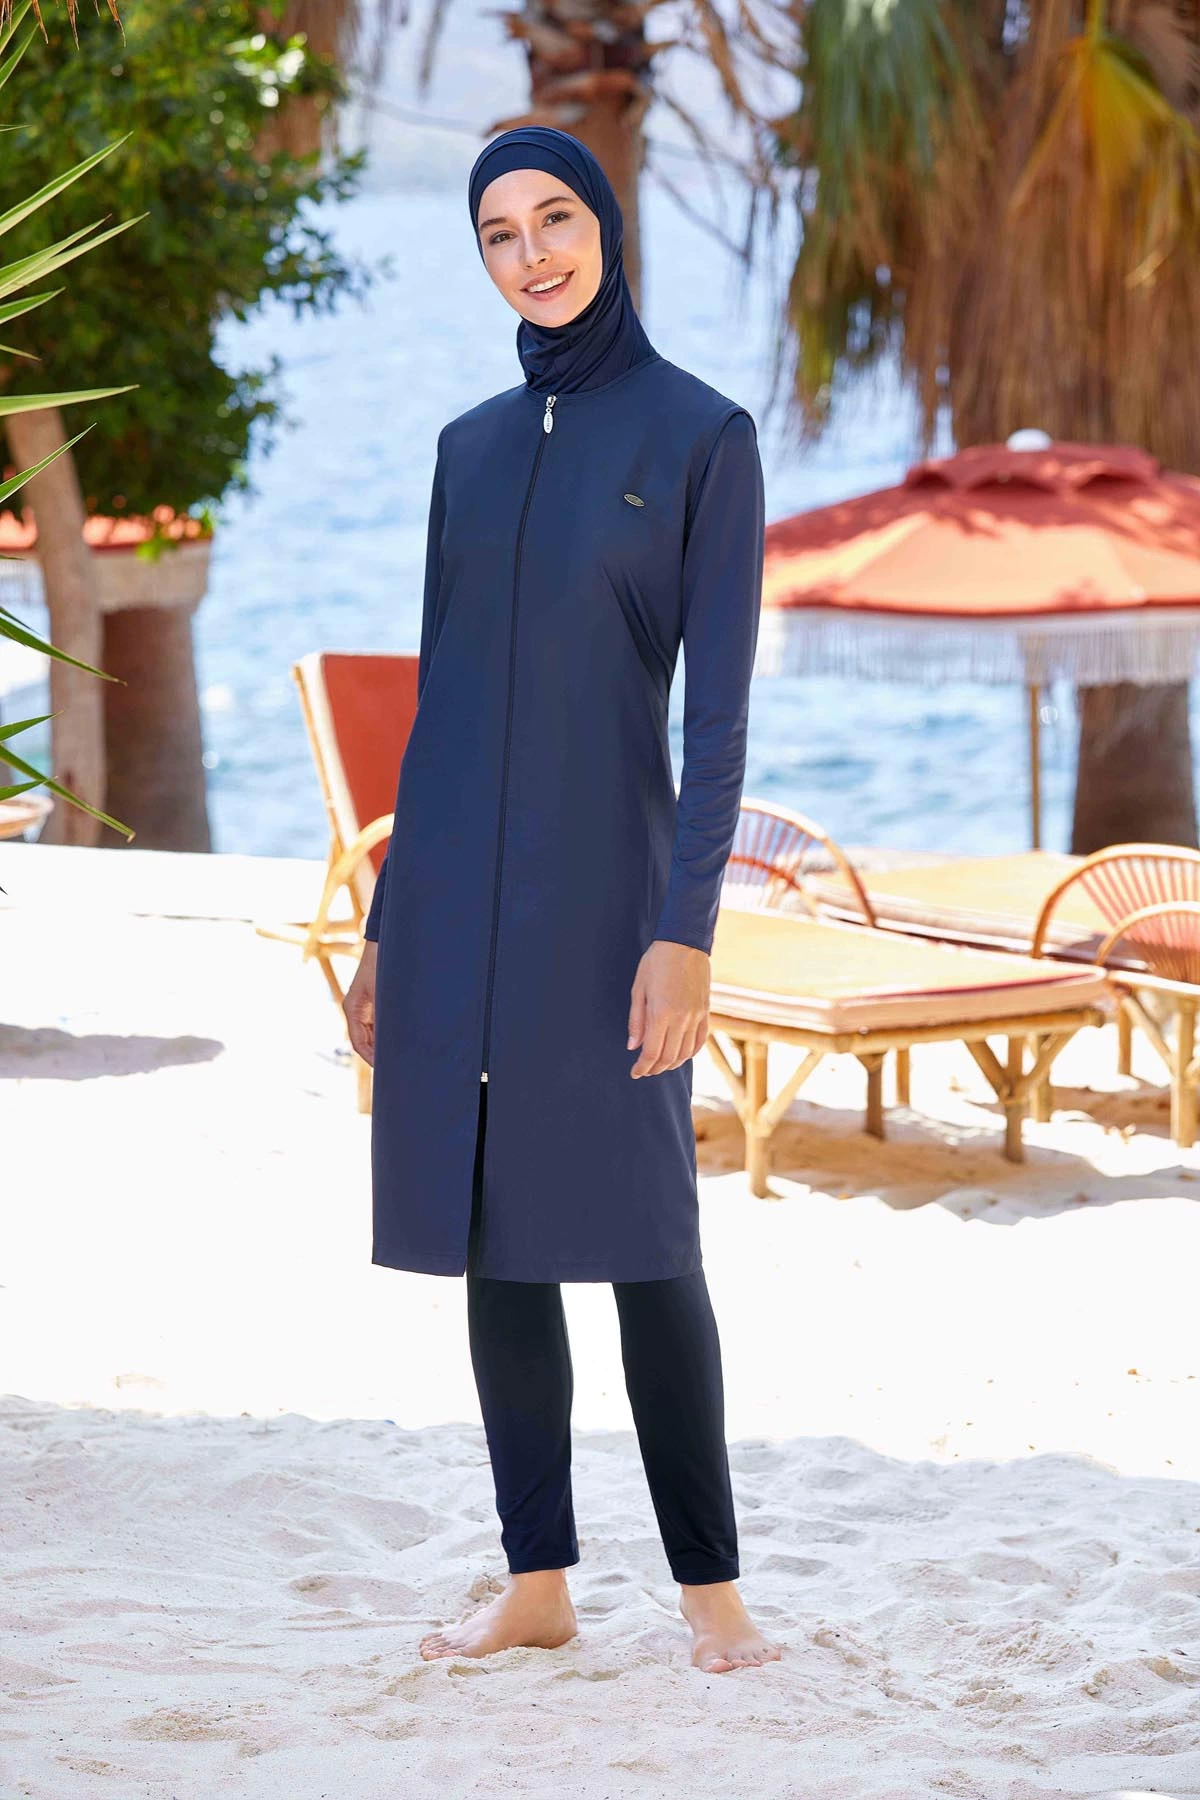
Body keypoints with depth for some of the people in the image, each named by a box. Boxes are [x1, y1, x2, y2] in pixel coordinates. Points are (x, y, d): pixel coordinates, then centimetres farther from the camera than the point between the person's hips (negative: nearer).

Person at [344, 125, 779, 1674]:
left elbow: (718, 706, -8)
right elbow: (441, 694, 14)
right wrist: (387, 927, 11)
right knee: (493, 1236, 7)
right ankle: (537, 1581, 15)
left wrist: (685, 933, -16)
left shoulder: (703, 436, -3)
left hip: (600, 876, -5)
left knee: (641, 1240, -3)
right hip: (454, 882, 5)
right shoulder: (471, 444, 12)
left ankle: (709, 1584, 8)